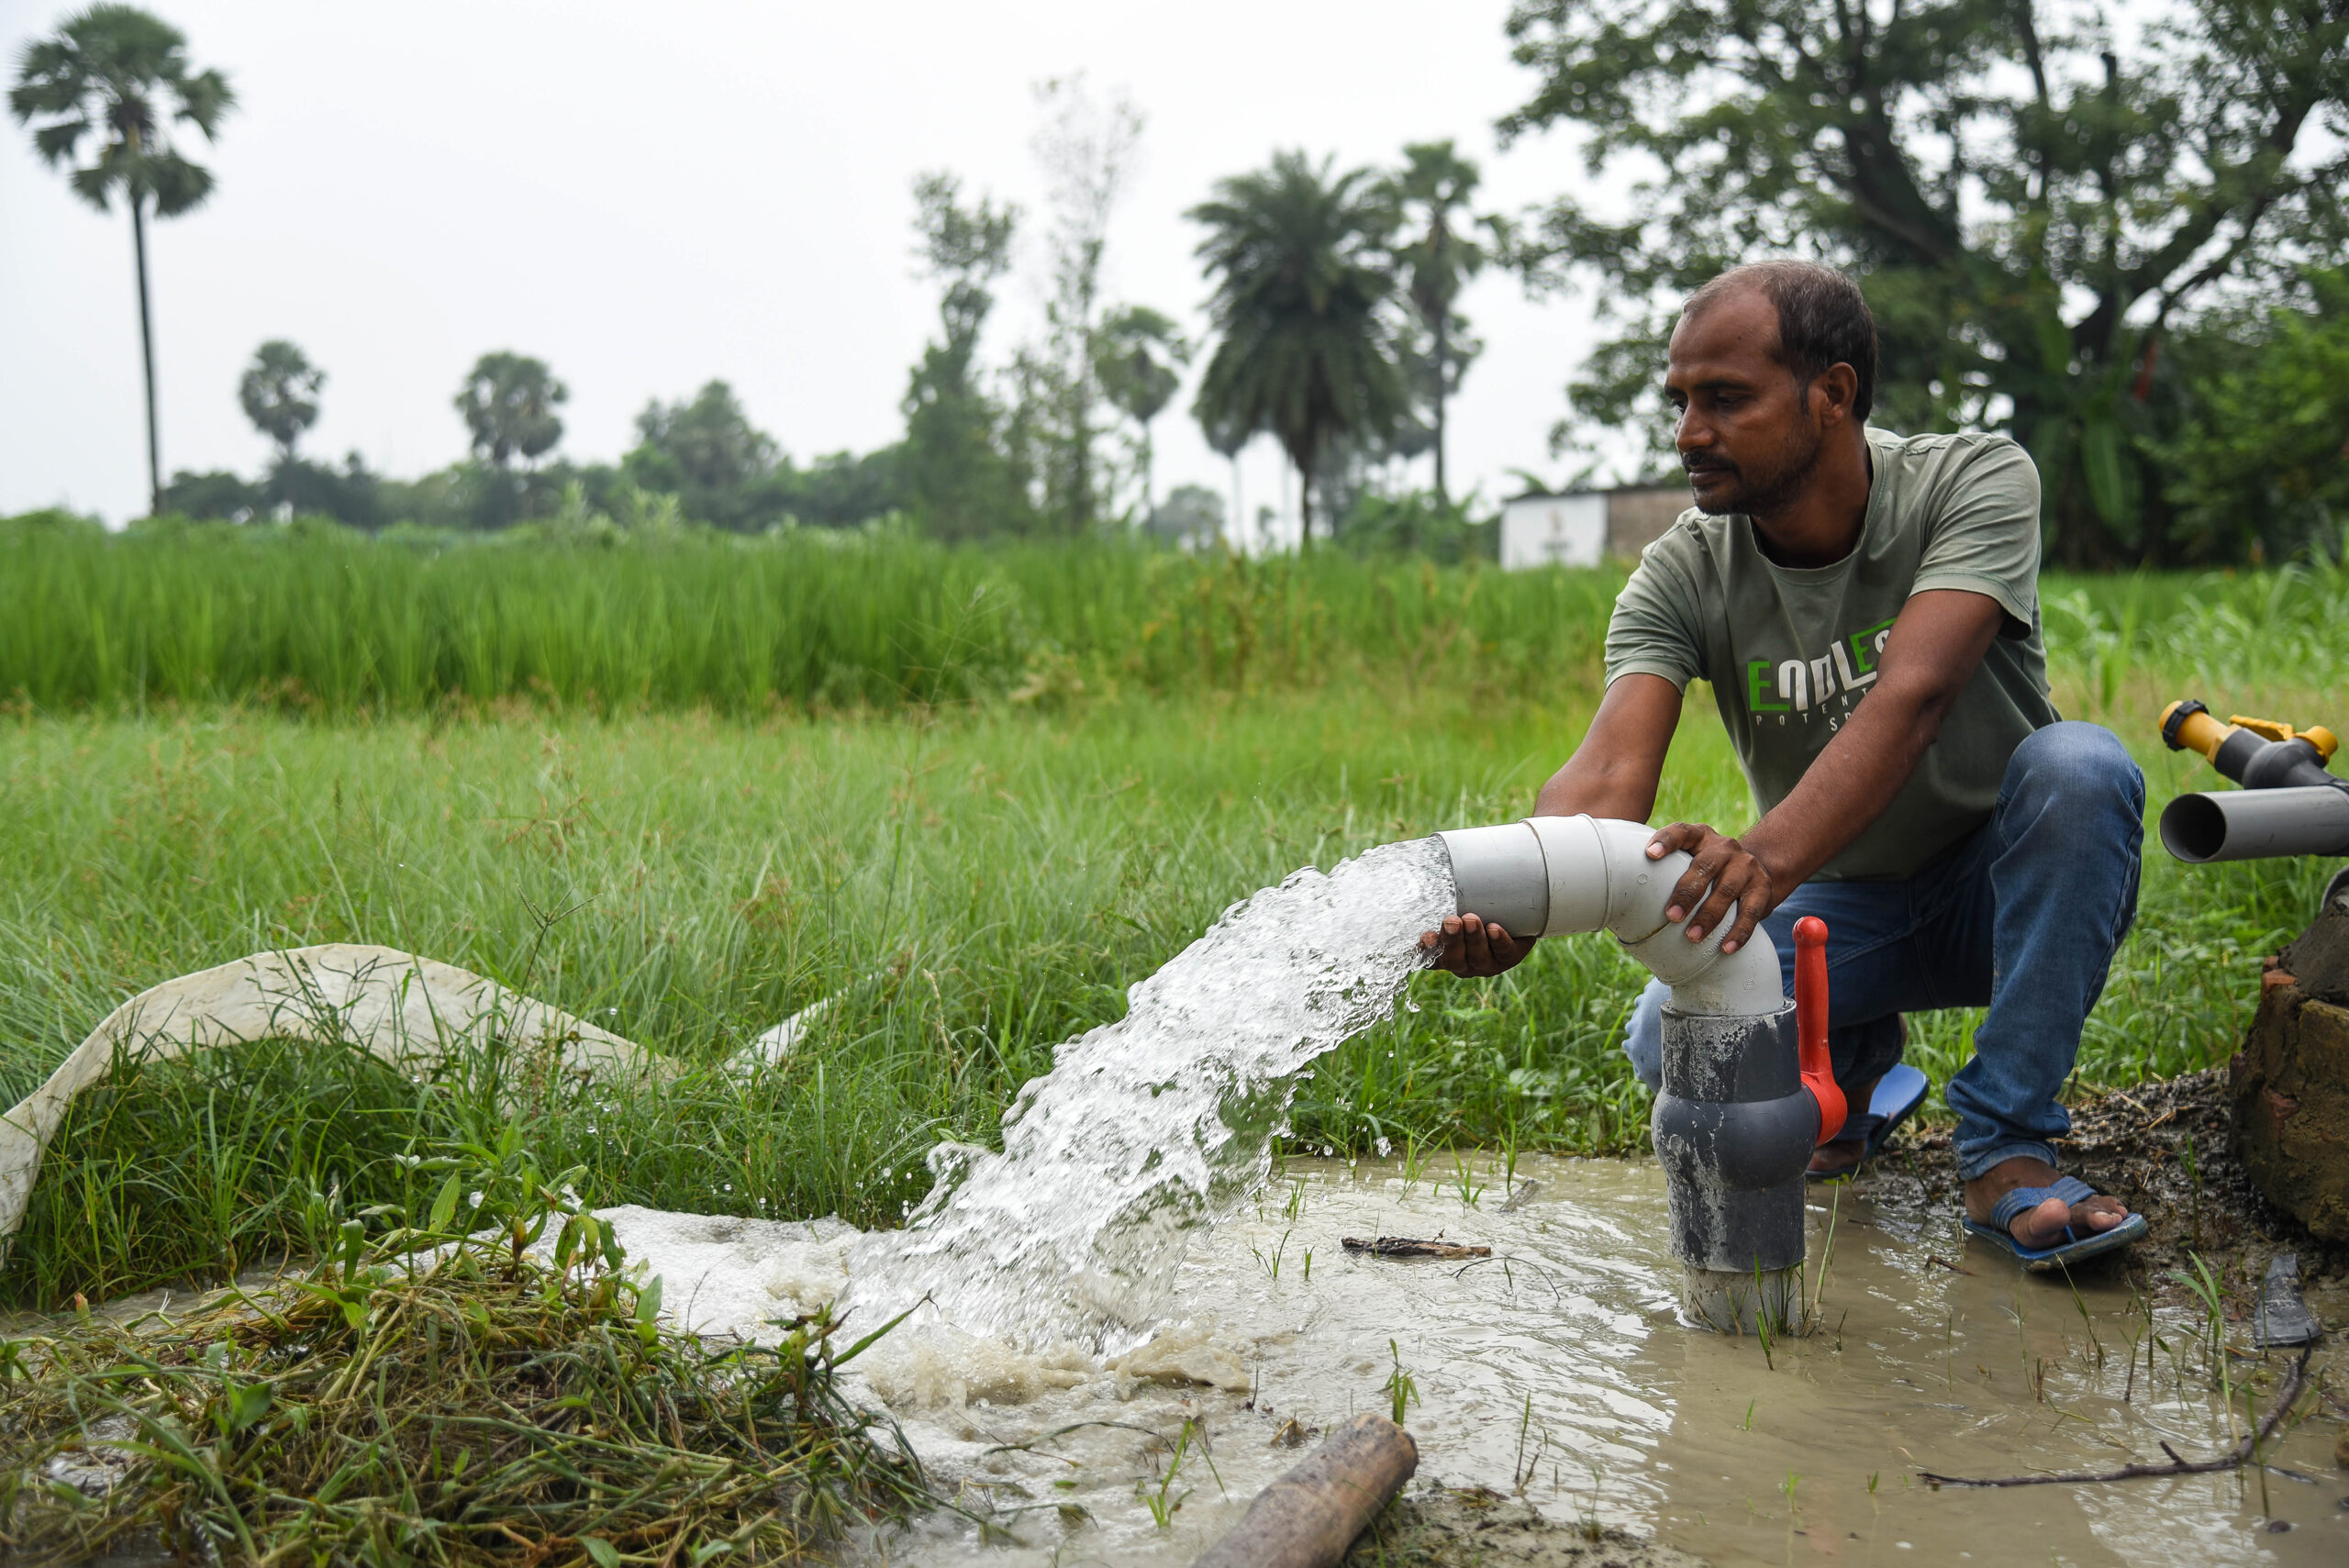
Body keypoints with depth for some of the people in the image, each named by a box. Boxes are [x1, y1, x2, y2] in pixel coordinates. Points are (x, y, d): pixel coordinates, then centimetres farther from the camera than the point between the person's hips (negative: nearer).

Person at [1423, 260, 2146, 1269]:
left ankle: (2006, 1152, -23)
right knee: (1670, 1043, -25)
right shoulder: (1682, 574, -13)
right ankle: (1852, 1053, 10)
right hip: (1840, 910, 2)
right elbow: (1609, 775, -29)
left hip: (2009, 890, -1)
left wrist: (1768, 857, -55)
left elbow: (1911, 698, -37)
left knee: (2078, 764, -34)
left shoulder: (1977, 483, -19)